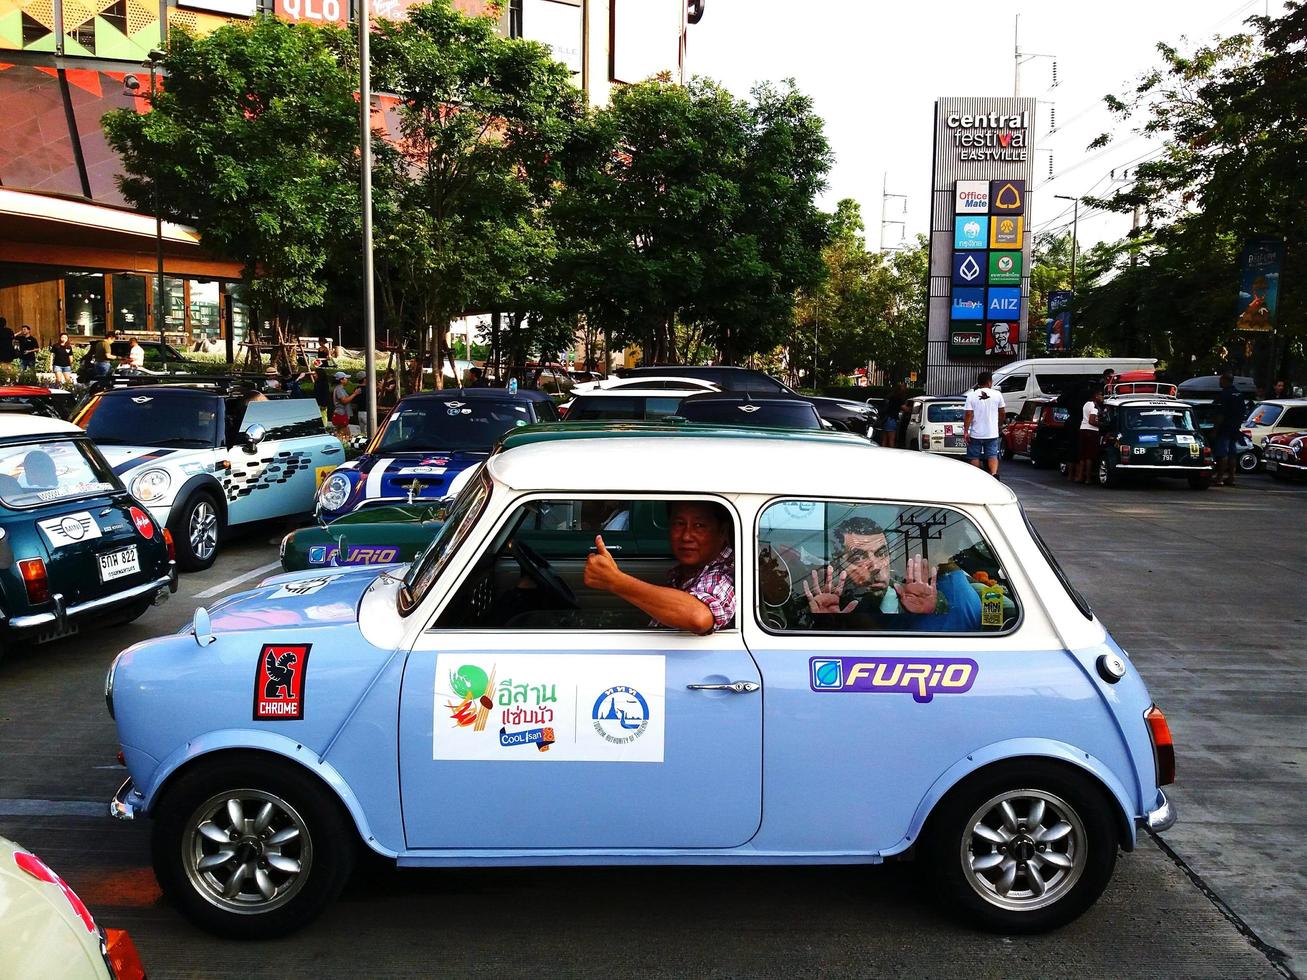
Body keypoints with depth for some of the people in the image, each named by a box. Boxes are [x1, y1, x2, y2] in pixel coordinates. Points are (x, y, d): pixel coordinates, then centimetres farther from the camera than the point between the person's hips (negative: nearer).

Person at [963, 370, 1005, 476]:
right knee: (992, 455, 5)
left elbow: (968, 414, -12)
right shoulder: (997, 394, -1)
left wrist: (965, 431, -10)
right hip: (992, 433, 1)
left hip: (976, 433, -1)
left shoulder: (971, 395, -6)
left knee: (974, 457, 9)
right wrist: (999, 425, 26)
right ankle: (994, 473, -19)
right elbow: (1001, 413, 8)